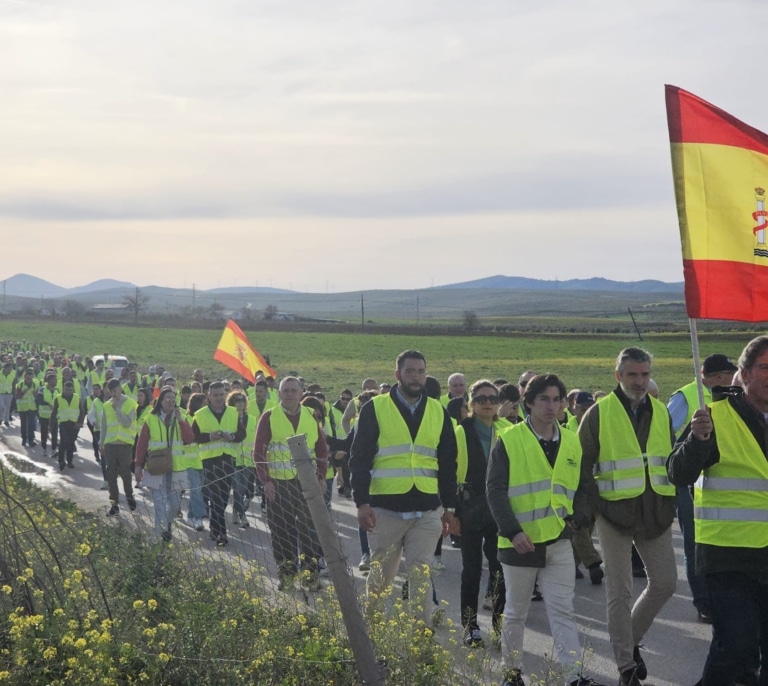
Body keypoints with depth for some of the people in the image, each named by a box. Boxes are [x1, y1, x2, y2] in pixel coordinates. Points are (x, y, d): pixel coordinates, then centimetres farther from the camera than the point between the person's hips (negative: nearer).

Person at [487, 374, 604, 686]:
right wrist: (512, 530, -19)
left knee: (563, 612, -2)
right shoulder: (509, 440, -6)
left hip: (559, 542, 3)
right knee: (516, 613, 11)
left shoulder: (571, 443, 8)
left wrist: (577, 517, -3)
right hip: (520, 542, -3)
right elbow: (495, 489, -10)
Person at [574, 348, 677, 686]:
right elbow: (582, 465, -4)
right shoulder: (600, 413, -5)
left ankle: (631, 638, 28)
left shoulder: (660, 412, 9)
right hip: (615, 512, -4)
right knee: (619, 592, 1)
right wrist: (587, 508, -10)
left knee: (665, 583, 6)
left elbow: (672, 460, 18)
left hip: (655, 513, 5)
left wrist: (673, 502, 12)